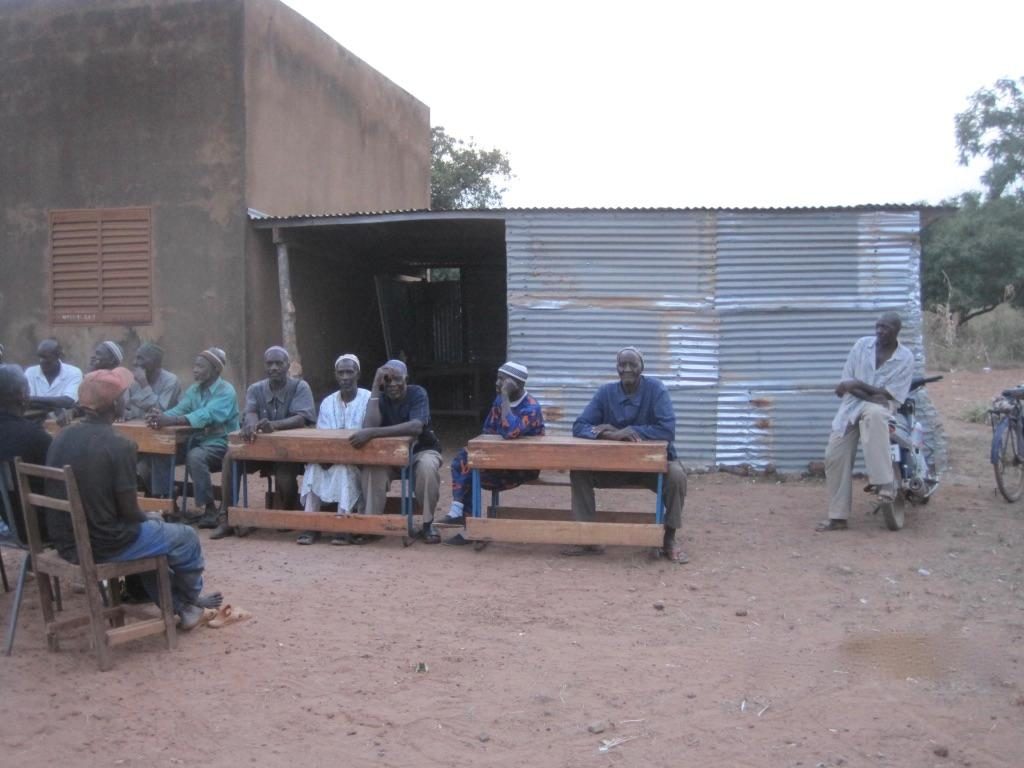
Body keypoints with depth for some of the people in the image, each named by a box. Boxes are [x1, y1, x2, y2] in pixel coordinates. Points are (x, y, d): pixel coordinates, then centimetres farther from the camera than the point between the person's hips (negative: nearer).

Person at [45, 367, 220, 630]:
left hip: (67, 541, 8)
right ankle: (188, 601, 41)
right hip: (104, 545, -7)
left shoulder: (61, 438, 1)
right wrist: (150, 518, 6)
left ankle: (175, 604, 37)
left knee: (149, 528, 32)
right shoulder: (118, 445, -21)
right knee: (186, 538, 15)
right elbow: (129, 511, -18)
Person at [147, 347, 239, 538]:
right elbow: (179, 410, -4)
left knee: (195, 457, -35)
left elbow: (205, 416, -30)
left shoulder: (226, 392, -15)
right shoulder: (193, 390, 11)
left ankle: (209, 512, -25)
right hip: (198, 440, 8)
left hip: (221, 443, -7)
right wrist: (159, 416, -27)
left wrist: (169, 421, -40)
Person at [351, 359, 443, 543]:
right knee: (370, 466, -29)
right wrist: (375, 388, -25)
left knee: (427, 466, -37)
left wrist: (372, 433, -44)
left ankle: (428, 524, -20)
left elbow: (416, 427, -38)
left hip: (420, 450, -3)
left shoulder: (417, 394, -18)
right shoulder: (381, 397, -6)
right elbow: (370, 426, -26)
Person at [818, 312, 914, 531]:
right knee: (835, 457, -7)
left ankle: (884, 482, -39)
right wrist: (871, 395, -17)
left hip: (881, 406, -3)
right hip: (852, 405, 4)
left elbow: (890, 394, -11)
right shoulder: (861, 344, 1)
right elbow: (847, 383, -2)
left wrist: (858, 384, -17)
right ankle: (838, 517, 2)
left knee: (873, 415, -42)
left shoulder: (906, 357, -5)